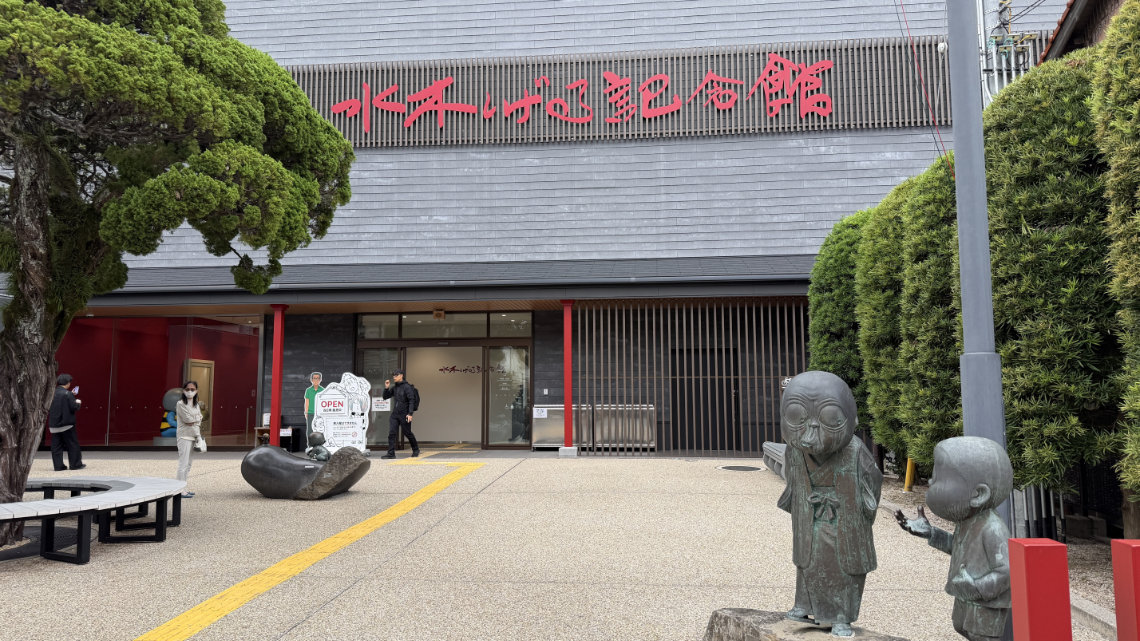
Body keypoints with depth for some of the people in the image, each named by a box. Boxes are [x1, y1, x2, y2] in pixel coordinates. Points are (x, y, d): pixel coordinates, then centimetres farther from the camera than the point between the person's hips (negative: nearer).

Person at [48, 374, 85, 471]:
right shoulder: (68, 394, -13)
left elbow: (48, 408, 11)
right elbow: (74, 407, -15)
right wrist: (78, 403, 4)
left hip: (54, 424, 5)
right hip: (66, 423, -5)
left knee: (56, 446, 8)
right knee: (72, 444, 5)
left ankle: (58, 466, 8)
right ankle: (75, 464, 9)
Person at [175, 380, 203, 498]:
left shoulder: (196, 405, 14)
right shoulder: (180, 404, -6)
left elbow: (199, 422, 8)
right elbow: (188, 420, -15)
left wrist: (199, 436, -5)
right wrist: (197, 418, -1)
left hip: (193, 437, 7)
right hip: (184, 437, -7)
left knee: (188, 464, 10)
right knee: (183, 463, -10)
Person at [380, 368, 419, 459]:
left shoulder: (407, 387, -10)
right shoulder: (394, 387, 11)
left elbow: (412, 400, -16)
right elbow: (385, 397, 16)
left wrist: (410, 413, -23)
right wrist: (386, 388, -1)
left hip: (404, 414, -6)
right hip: (395, 414, 6)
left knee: (407, 433, 6)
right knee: (391, 433, -6)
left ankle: (416, 450, 27)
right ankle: (391, 453, -5)